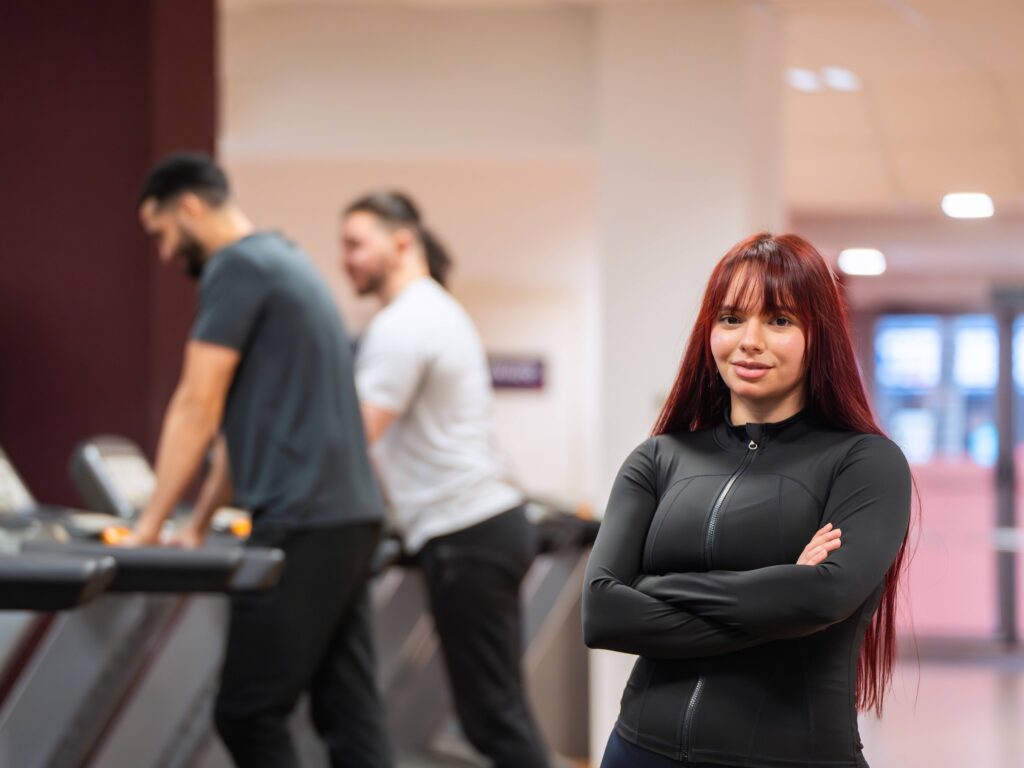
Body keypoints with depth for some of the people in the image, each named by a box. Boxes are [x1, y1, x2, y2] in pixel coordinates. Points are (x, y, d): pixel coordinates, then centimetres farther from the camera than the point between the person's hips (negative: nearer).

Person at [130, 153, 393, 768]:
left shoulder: (236, 267, -7)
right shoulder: (285, 262, 22)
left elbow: (198, 409, -11)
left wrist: (151, 525, -5)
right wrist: (199, 526, 26)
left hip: (303, 522, -9)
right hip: (351, 513, 9)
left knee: (248, 714, -4)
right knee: (351, 714, 7)